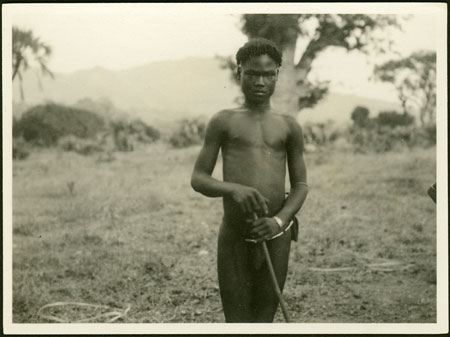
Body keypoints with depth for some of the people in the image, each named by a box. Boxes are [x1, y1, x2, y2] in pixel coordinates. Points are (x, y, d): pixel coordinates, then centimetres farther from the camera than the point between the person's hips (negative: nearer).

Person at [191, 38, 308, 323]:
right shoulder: (223, 122, 3)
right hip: (233, 237, -1)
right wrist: (233, 188, -21)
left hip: (275, 237, 1)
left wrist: (280, 220, -15)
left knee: (264, 322, 7)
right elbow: (198, 179, 0)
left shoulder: (289, 127, 6)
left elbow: (300, 186, 5)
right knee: (236, 323, 2)